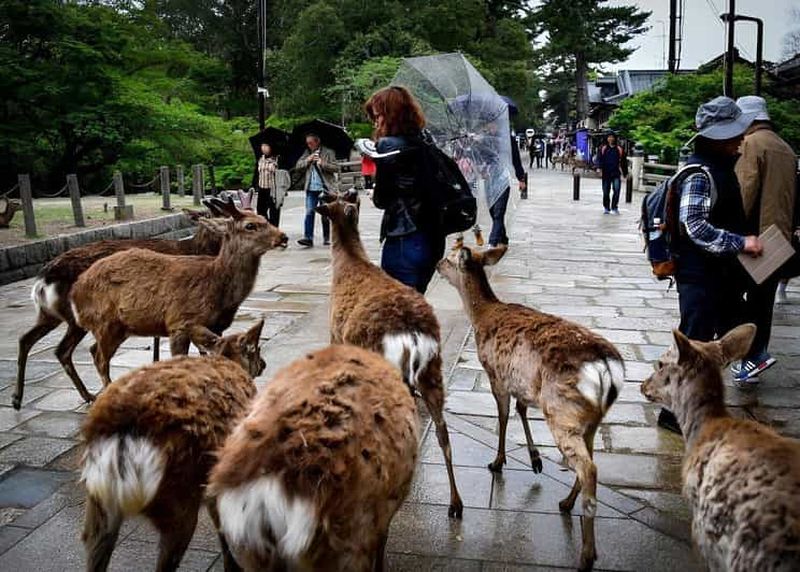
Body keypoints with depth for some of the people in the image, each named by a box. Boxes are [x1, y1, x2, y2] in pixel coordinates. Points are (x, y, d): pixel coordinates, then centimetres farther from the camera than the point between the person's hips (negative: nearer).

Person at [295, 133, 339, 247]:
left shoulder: (328, 153, 2)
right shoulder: (307, 153, 14)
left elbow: (336, 168, -5)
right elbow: (298, 166, 11)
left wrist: (322, 163, -16)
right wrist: (307, 160, -4)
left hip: (324, 188, -3)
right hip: (311, 188, 3)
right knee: (309, 212, -7)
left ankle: (327, 238, 15)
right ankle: (308, 238, -10)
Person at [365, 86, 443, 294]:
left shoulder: (389, 145, -10)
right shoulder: (423, 142, 11)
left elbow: (381, 199, -9)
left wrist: (375, 195, 11)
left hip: (404, 240, -8)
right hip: (432, 238, 8)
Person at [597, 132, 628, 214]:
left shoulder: (619, 149, 7)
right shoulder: (603, 149, 7)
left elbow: (624, 162, 11)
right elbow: (599, 159, 1)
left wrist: (625, 173, 10)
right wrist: (600, 168, -16)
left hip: (616, 173, -1)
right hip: (606, 173, 1)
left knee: (616, 190, -16)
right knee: (606, 192, 6)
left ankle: (614, 207, -6)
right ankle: (606, 208, 18)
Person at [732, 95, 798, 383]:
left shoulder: (750, 144, -10)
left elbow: (745, 190, -19)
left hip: (754, 235, -8)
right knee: (762, 300, 14)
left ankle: (754, 354, -4)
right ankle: (754, 355, 21)